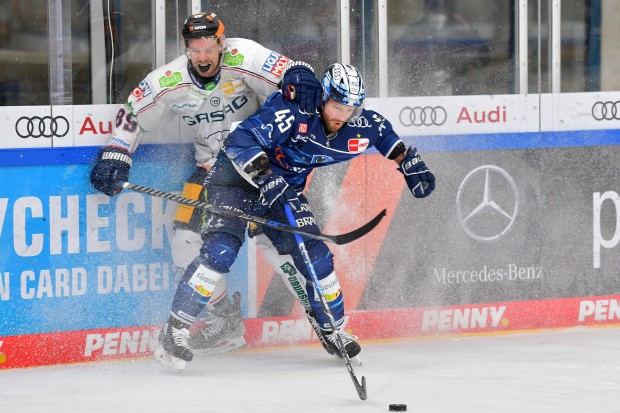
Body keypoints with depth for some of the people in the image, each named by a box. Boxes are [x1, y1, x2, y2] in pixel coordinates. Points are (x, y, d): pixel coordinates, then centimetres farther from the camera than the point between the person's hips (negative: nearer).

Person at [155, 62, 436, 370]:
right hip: (238, 175, -6)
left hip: (285, 188, 6)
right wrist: (266, 179, -43)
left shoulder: (358, 127, -9)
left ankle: (332, 330, 21)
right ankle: (175, 330, -18)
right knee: (221, 250, -23)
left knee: (316, 256, -2)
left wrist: (410, 164, 12)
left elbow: (385, 134, 15)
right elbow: (240, 141, -34)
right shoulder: (292, 111, -30)